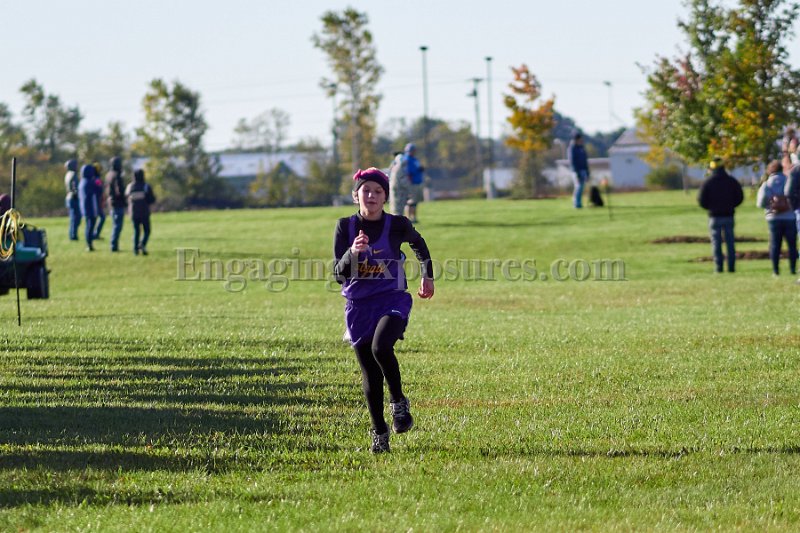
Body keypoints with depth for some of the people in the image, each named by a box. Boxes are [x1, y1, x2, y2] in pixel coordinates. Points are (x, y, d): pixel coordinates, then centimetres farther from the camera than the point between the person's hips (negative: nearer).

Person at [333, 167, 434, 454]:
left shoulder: (396, 225, -5)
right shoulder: (345, 226, -3)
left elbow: (418, 244, 19)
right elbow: (339, 274, -9)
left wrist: (427, 276, 23)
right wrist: (352, 253, -27)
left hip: (392, 300, -2)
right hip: (358, 305, 2)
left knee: (381, 347, -30)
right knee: (369, 373, 5)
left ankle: (399, 401, -5)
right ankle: (379, 432, 18)